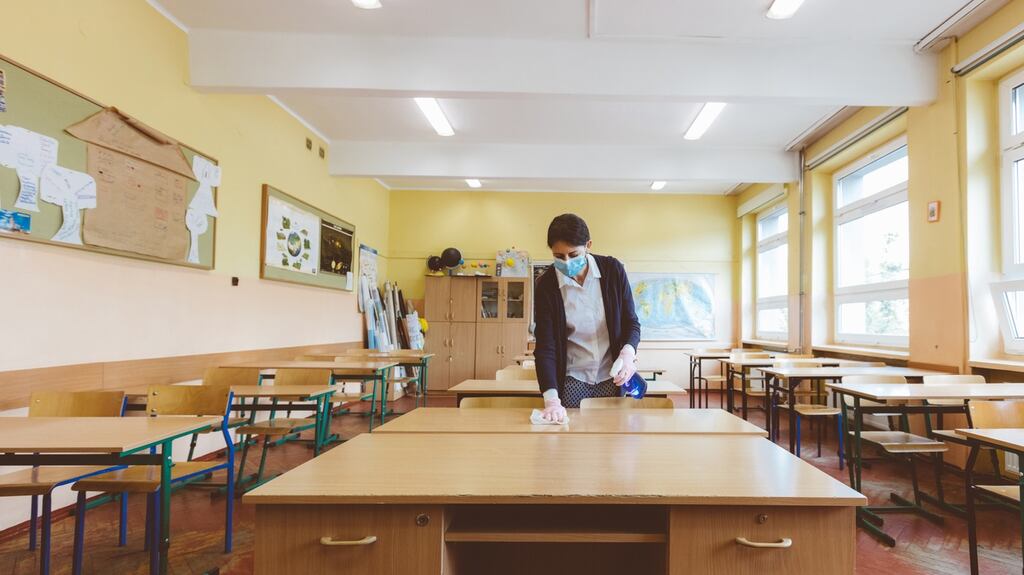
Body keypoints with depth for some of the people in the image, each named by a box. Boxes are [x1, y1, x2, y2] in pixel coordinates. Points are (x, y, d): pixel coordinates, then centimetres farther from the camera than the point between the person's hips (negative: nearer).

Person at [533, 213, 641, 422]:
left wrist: (628, 353, -22)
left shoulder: (613, 270, -9)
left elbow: (631, 321, 0)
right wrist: (551, 399, -25)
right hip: (572, 381, -1)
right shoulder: (546, 285, -12)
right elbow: (544, 346, -14)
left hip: (613, 377, 1)